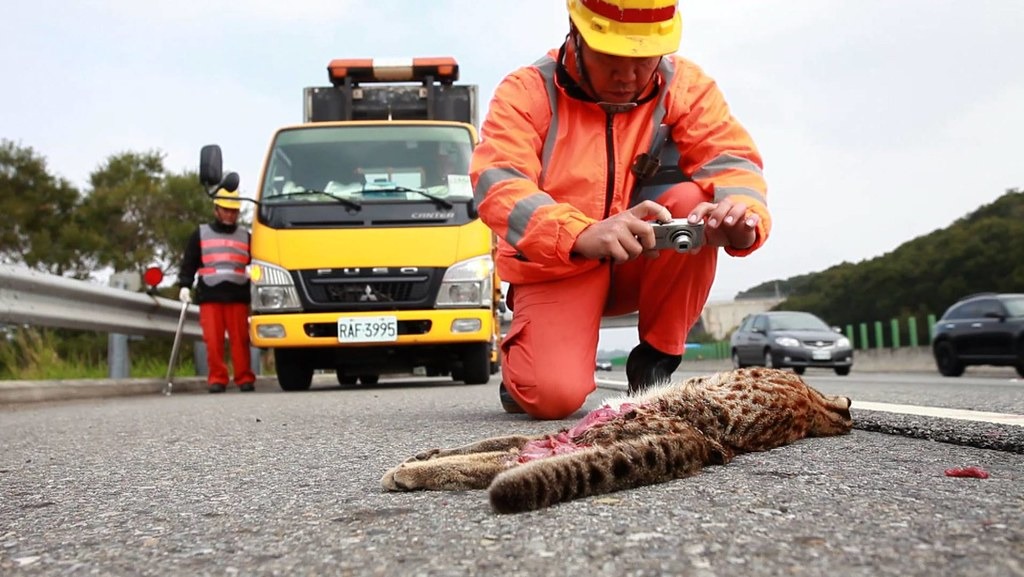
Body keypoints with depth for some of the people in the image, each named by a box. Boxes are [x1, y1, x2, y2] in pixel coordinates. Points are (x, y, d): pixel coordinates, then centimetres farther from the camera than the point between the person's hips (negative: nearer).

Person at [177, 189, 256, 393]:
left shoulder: (245, 236, 17)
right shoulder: (200, 234, 15)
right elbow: (189, 263, 11)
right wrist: (184, 286, -2)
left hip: (238, 296, 0)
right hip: (209, 296, 0)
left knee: (240, 339, -3)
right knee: (213, 340, -4)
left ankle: (245, 378, 2)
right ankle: (217, 379, 2)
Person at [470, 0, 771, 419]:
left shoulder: (686, 86, -5)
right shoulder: (528, 90, -13)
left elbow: (731, 160, -16)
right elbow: (497, 185, -28)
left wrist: (742, 213, -42)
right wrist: (583, 235, -46)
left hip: (644, 266, 3)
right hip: (553, 270, -3)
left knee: (694, 199, -25)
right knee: (554, 395, -26)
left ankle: (654, 362, -10)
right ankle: (520, 358, 13)